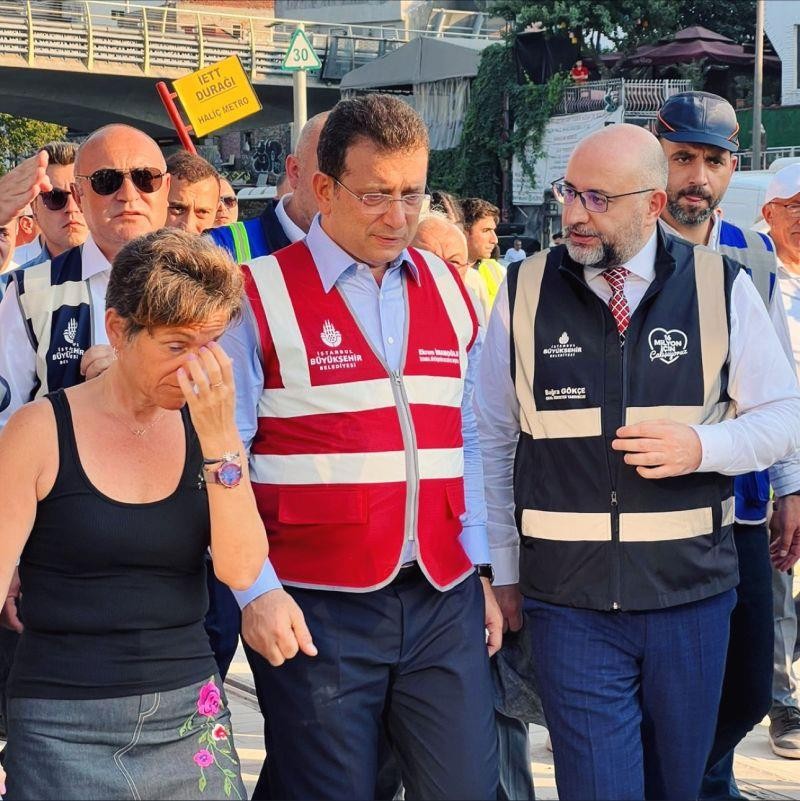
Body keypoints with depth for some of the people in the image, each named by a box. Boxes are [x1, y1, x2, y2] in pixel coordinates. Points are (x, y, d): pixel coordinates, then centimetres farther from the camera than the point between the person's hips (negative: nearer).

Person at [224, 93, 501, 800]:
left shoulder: (450, 292, 11)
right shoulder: (260, 297, -4)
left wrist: (479, 567, 11)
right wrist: (256, 590, -10)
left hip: (443, 600, 4)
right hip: (316, 609, -4)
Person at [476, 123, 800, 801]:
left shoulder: (721, 287, -2)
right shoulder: (525, 292, 0)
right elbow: (494, 442, 8)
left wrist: (700, 447, -14)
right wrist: (505, 573, 9)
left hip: (691, 594, 1)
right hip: (568, 600, -1)